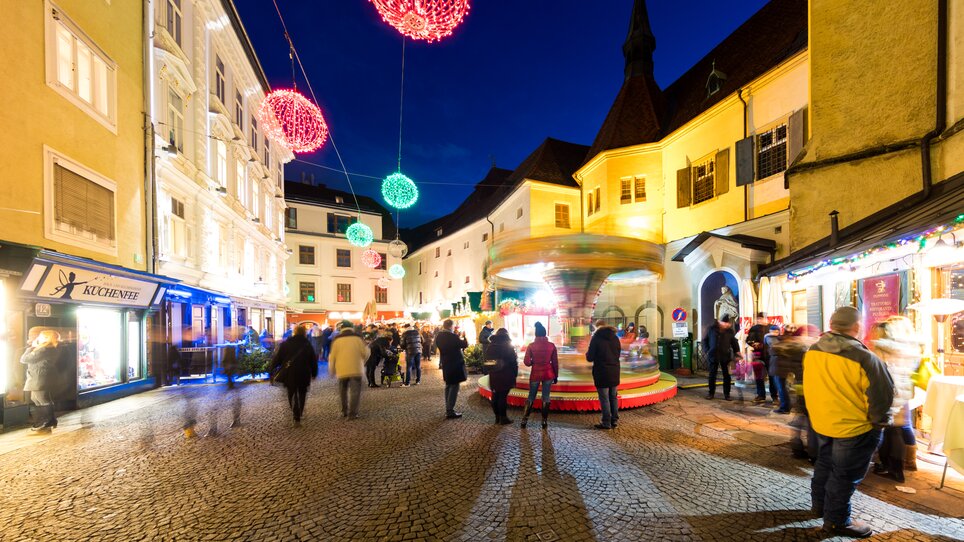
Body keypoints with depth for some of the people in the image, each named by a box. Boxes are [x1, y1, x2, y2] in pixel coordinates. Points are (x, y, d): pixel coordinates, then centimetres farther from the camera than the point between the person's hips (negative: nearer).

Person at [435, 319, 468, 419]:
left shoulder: (438, 336, 0)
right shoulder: (452, 336, -22)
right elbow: (465, 345, -12)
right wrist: (463, 337, 6)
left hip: (445, 364, 8)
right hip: (455, 365, -7)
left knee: (448, 386, 19)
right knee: (454, 387, -1)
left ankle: (448, 409, 25)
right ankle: (450, 411, -1)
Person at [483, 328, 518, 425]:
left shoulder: (490, 346, 8)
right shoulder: (508, 346, -7)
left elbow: (486, 361, 11)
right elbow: (514, 361, -7)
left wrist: (490, 372, 16)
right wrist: (515, 374, 1)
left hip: (493, 376, 5)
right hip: (505, 376, -5)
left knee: (495, 396, 10)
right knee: (503, 396, -1)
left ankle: (497, 417, 19)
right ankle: (503, 418, 5)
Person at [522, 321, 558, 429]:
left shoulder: (531, 345, -8)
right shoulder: (551, 345, -5)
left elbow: (526, 362, -9)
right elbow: (555, 362, 0)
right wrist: (556, 376, 10)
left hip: (535, 374, 0)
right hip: (548, 374, 0)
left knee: (531, 397, 11)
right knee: (546, 397, 9)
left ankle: (524, 420, 12)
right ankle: (544, 421, 14)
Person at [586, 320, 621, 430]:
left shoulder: (596, 337, -11)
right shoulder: (615, 337, 6)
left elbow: (590, 358, -10)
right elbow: (618, 354, 16)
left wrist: (587, 354, 10)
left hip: (602, 372, -6)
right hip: (614, 372, 6)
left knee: (604, 399, 1)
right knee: (614, 397, 15)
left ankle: (606, 423, 5)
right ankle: (614, 420, 22)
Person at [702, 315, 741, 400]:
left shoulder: (730, 331, 2)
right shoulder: (712, 329, -2)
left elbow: (734, 342, 9)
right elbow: (705, 340, 5)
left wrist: (737, 351, -3)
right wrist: (707, 350, -3)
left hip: (725, 356, 1)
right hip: (713, 355, -1)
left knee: (726, 375, 4)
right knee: (712, 375, 6)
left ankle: (726, 394, 15)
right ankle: (711, 392, 17)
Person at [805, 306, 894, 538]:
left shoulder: (812, 351, -7)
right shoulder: (863, 358, -25)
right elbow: (882, 396, -17)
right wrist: (877, 421, 0)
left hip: (821, 422, 6)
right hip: (854, 427, -5)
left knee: (824, 464, 24)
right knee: (845, 474, 9)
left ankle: (820, 504, 40)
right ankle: (837, 520, 23)